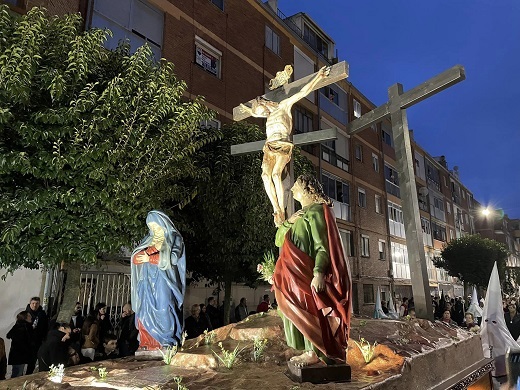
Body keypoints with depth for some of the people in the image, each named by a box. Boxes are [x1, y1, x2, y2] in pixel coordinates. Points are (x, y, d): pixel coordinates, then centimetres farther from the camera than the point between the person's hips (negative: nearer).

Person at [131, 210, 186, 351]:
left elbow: (172, 258, -8)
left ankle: (165, 343, -13)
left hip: (163, 281, -5)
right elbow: (135, 258, 9)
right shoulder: (148, 240, 21)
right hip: (147, 281, 5)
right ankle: (147, 344, -3)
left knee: (162, 310, -14)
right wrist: (152, 249, -7)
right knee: (145, 311, -5)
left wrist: (149, 258, -4)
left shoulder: (174, 238, 8)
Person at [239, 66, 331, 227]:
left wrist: (319, 76, 4)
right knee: (266, 175, -22)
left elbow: (303, 92, 8)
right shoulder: (268, 115, 31)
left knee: (276, 174, -28)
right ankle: (276, 211, -25)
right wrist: (247, 110, 69)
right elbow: (255, 113, 53)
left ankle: (282, 212, -28)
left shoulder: (284, 106, 14)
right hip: (269, 147, 6)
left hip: (283, 145, -5)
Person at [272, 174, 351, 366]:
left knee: (307, 309, -9)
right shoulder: (301, 214, 21)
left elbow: (322, 245, -17)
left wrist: (319, 272, -28)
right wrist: (289, 222, -1)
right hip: (297, 271, 9)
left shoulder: (316, 211, -7)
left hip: (307, 271, -9)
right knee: (302, 311, 9)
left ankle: (313, 352, -1)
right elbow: (279, 240, 17)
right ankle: (311, 350, 16)